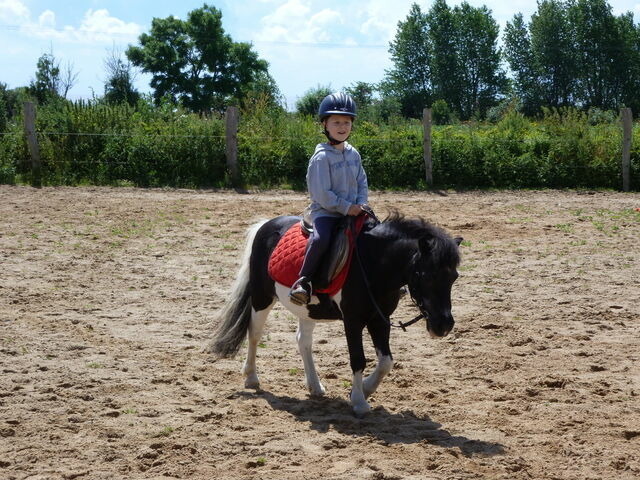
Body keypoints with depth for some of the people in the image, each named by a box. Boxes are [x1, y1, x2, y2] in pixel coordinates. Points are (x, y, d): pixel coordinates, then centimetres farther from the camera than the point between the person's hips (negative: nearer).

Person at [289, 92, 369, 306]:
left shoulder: (353, 154, 10)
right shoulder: (321, 157, -12)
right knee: (321, 238, -35)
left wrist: (361, 205, -3)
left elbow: (362, 183, 15)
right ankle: (303, 281, -24)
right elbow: (322, 194, -16)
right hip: (325, 212, -7)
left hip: (352, 212, 7)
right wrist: (346, 207, -17)